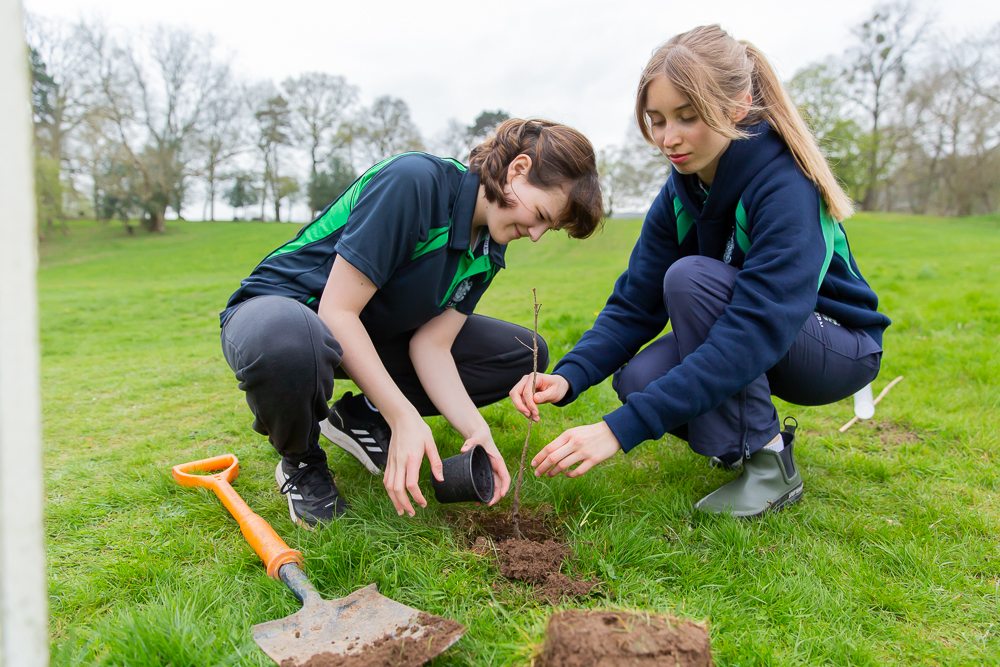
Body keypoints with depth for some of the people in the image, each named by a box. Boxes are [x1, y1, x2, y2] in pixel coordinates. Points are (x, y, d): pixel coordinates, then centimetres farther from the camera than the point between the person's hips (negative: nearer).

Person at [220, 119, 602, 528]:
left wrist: (476, 432, -22)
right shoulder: (414, 180, -28)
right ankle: (301, 462, -10)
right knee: (284, 343, -46)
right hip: (281, 307, -7)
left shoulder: (489, 249, -2)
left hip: (373, 334, 7)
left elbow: (431, 345, -8)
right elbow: (337, 311, -29)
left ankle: (361, 417, 4)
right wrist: (405, 416, -33)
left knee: (523, 353, -1)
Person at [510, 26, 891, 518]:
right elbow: (635, 302, -11)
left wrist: (621, 428, -45)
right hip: (757, 341, 6)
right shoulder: (680, 192, -7)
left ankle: (767, 464, -17)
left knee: (691, 278, -30)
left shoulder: (786, 187, -29)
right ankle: (745, 428, 9)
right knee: (637, 379, -21)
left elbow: (753, 333, -39)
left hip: (839, 348, -6)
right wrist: (569, 376, -31)